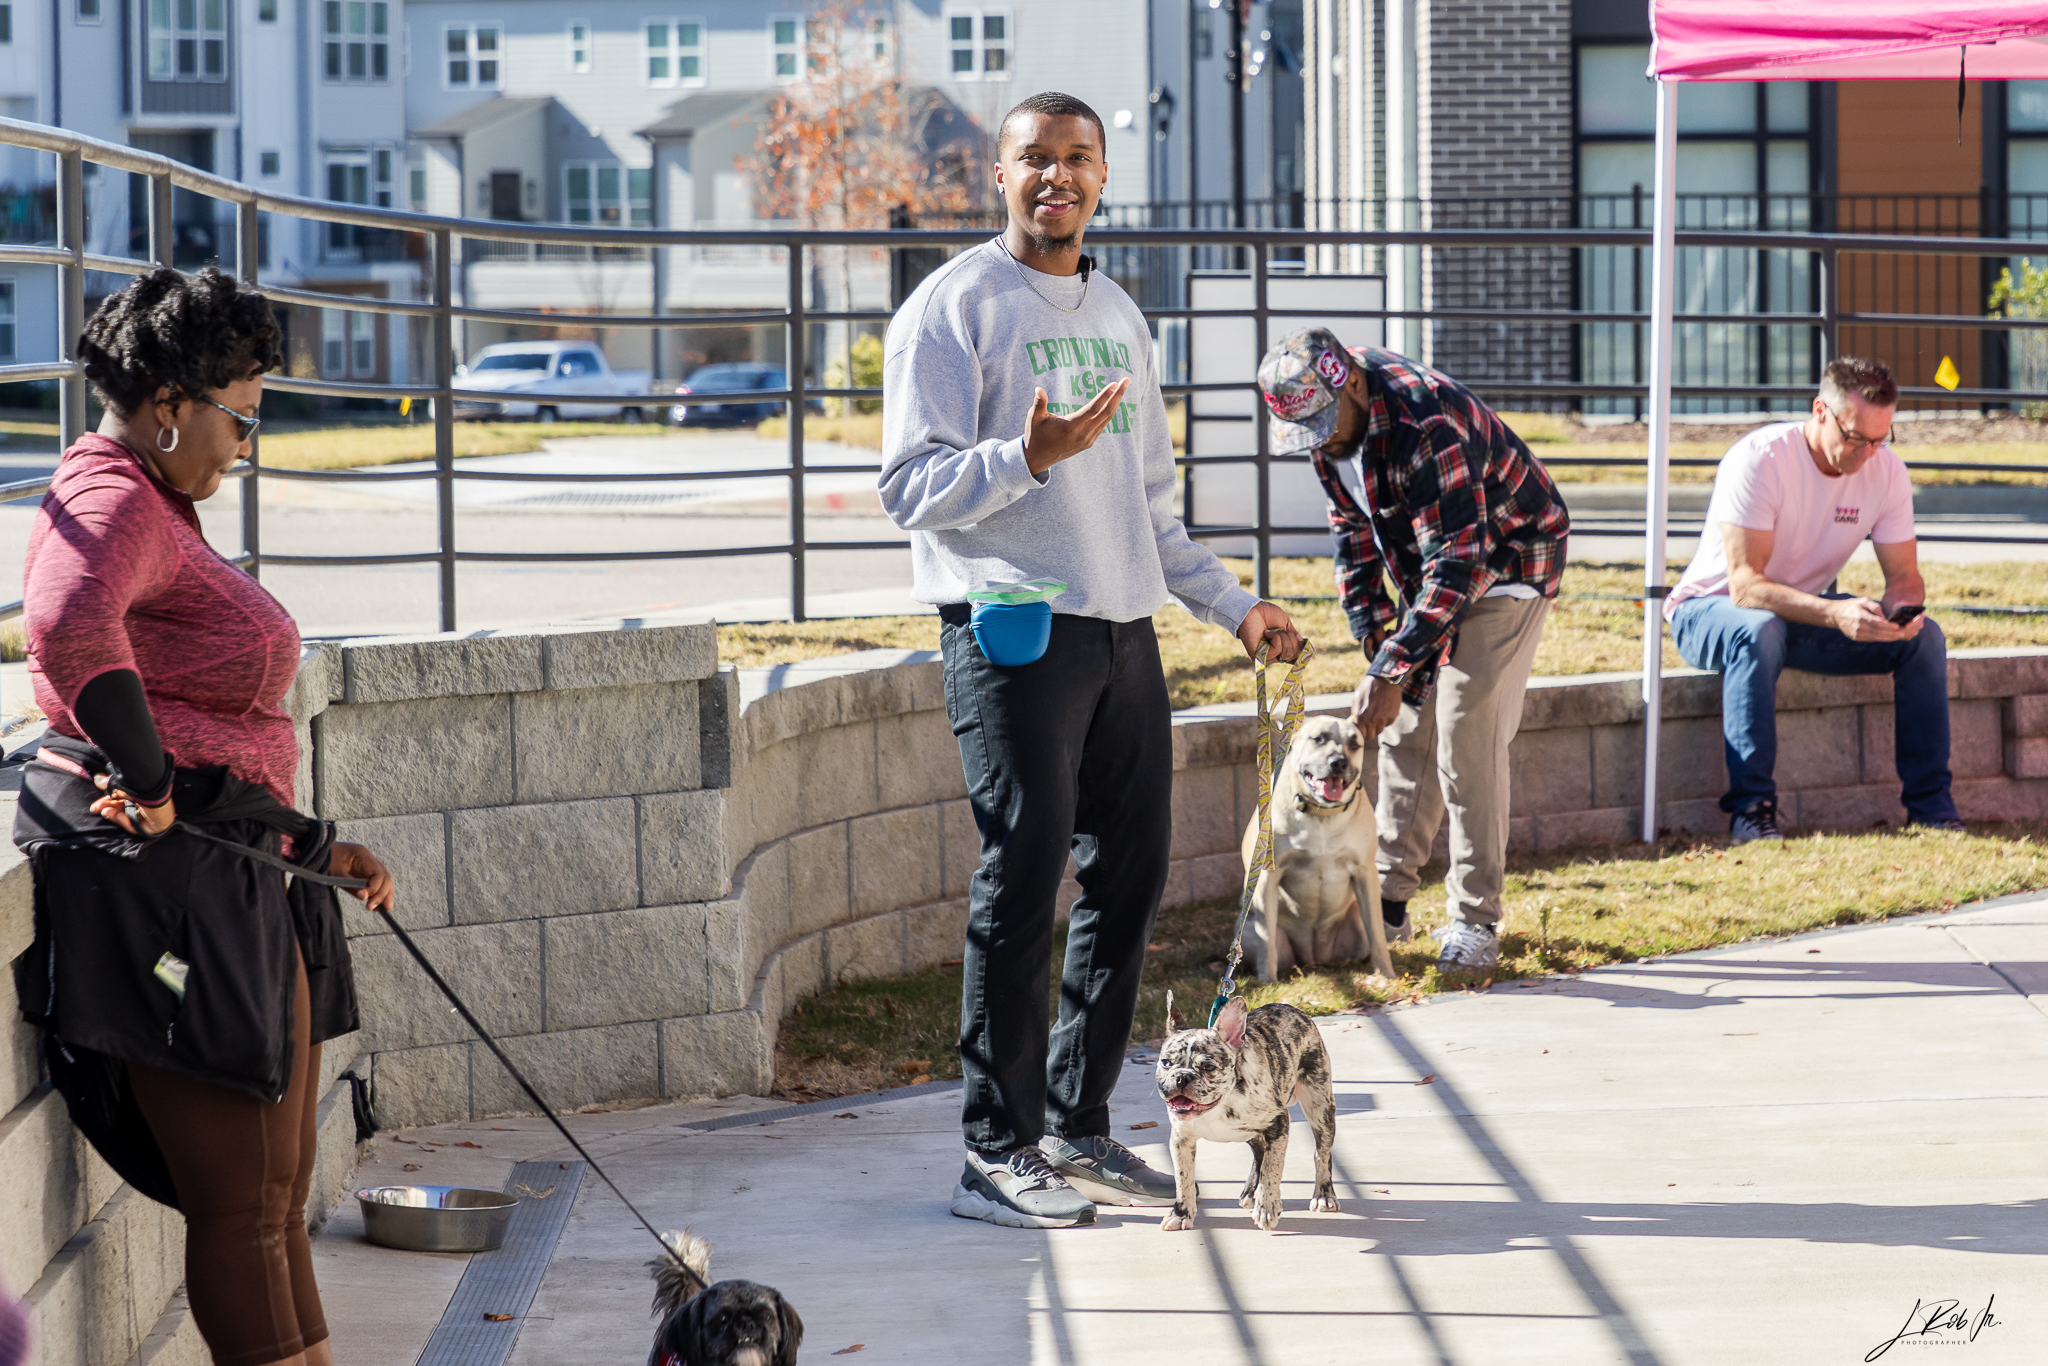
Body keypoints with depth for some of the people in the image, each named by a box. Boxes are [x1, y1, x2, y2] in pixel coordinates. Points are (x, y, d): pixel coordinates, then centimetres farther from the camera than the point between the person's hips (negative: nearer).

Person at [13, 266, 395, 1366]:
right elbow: (72, 625, -38)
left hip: (239, 882, 11)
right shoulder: (111, 505, -13)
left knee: (279, 1187, 15)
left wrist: (314, 847, 29)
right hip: (157, 878, -11)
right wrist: (149, 784, -29)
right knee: (241, 1200, -7)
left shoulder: (164, 514, 22)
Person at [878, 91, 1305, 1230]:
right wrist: (1029, 457, -24)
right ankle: (1000, 1155, -4)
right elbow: (912, 486, -10)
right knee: (1024, 882, -9)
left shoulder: (1118, 316, 19)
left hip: (1124, 632, 7)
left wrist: (1233, 604, 23)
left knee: (1133, 878, 7)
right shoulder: (956, 306, -4)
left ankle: (1078, 1130, 17)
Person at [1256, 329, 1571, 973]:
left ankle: (1475, 921, -9)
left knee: (1466, 735, -13)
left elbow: (1457, 562, -37)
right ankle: (1388, 904, 10)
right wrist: (1379, 640, -4)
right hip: (1427, 574, 8)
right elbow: (1354, 531, 3)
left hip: (1505, 564, -8)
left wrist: (1391, 670, -38)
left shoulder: (1424, 424, -36)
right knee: (1406, 729, 5)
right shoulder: (1329, 415, -8)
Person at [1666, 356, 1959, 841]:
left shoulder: (1886, 470, -9)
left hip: (1805, 609, 6)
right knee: (1759, 630, -41)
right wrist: (1834, 614, -48)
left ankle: (1930, 804, -11)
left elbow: (1904, 576, -4)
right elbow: (1744, 584, -34)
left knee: (1925, 637, -15)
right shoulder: (1758, 460, -27)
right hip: (1713, 607, -5)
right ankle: (1751, 809, -37)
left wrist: (1905, 610, -30)